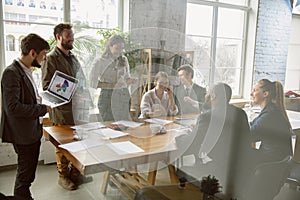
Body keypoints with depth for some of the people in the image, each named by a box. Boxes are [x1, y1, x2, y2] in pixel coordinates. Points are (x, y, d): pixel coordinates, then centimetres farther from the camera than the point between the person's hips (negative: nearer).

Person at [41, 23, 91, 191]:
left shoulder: (73, 58, 17)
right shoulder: (51, 59, -8)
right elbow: (47, 86, -14)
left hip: (77, 108, 7)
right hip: (62, 110, -7)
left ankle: (75, 172, 29)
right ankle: (63, 175, 23)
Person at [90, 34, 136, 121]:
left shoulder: (124, 60, 11)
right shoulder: (99, 61, -3)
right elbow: (93, 82, -7)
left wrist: (130, 81, -5)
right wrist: (112, 85, -16)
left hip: (124, 96, 4)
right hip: (108, 97, -4)